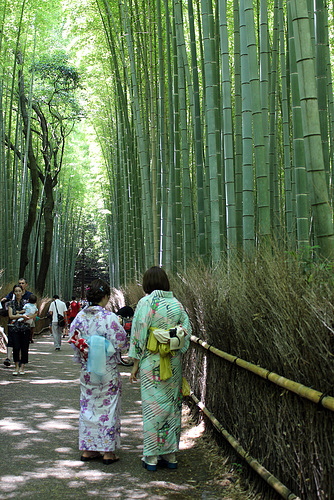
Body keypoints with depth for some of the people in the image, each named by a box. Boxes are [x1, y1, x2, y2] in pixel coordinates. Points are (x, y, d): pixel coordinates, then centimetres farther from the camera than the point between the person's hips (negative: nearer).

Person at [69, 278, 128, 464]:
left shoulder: (80, 316, -3)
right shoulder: (109, 317, -16)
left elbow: (72, 339, 4)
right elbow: (120, 343, -14)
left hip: (87, 370, 4)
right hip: (107, 370, -4)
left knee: (87, 406, 14)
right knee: (108, 407, 5)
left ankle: (87, 449, 21)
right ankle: (108, 452, 11)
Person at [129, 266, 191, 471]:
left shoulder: (146, 303, -8)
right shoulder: (176, 304, 4)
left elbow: (138, 334, -8)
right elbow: (187, 330, 5)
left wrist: (135, 364, -2)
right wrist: (178, 355, 13)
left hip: (151, 360, -4)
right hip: (174, 361, 4)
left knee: (153, 406, 2)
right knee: (173, 404, 11)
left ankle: (151, 457, 7)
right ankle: (171, 455, 18)